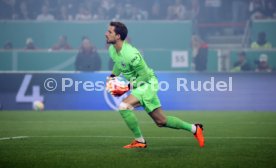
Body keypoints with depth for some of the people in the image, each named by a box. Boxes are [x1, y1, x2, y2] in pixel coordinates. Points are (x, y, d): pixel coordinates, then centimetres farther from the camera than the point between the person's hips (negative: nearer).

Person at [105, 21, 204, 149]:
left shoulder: (130, 54, -28)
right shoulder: (112, 50, -2)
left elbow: (145, 75, -22)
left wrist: (129, 87, -24)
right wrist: (112, 76, 5)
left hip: (147, 83, -9)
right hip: (138, 85, 9)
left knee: (124, 107, -25)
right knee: (161, 121, 14)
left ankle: (139, 141, -11)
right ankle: (194, 129, 28)